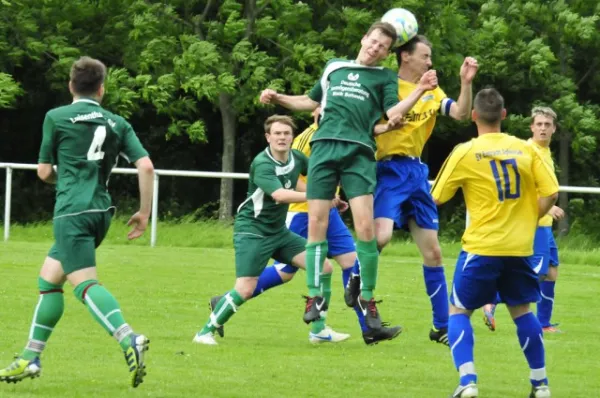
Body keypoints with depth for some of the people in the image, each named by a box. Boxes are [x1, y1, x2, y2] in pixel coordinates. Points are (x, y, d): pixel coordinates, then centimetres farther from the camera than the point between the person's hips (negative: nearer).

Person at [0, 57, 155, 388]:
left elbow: (44, 172, 6)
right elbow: (145, 166, 1)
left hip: (71, 211, -6)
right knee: (48, 279, 18)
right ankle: (30, 358, 20)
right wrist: (144, 212, 8)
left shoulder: (56, 118, 2)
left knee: (85, 283, -17)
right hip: (101, 211, 6)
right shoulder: (117, 123, 11)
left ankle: (128, 339, -39)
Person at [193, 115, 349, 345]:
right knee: (245, 290, -17)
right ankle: (206, 332, 1)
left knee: (324, 267, -2)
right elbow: (280, 194, -37)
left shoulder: (296, 158, 0)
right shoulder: (262, 164, -21)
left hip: (279, 231, 7)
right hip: (252, 231, -7)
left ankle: (319, 330, 7)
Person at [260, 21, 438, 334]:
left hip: (359, 152, -2)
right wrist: (277, 98, 20)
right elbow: (311, 102, 33)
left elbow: (393, 113, -1)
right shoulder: (334, 67, 21)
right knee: (316, 224, -3)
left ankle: (366, 297, 1)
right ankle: (315, 296, 8)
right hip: (324, 147, 2)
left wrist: (420, 91, -12)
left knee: (365, 226, -13)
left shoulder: (385, 77, 14)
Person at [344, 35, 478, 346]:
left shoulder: (432, 92, 14)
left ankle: (442, 326, 15)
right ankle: (357, 277, 4)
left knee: (432, 251, 8)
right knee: (381, 235, -28)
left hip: (417, 172, 6)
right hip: (389, 170, -6)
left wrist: (466, 82, -9)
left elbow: (460, 113, 2)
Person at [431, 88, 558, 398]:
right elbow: (550, 194, -1)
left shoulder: (465, 153, -6)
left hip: (482, 247, -3)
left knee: (459, 311, 6)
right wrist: (527, 221, 12)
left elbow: (437, 198, -1)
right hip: (519, 248, 3)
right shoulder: (526, 150, 2)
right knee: (521, 311, 19)